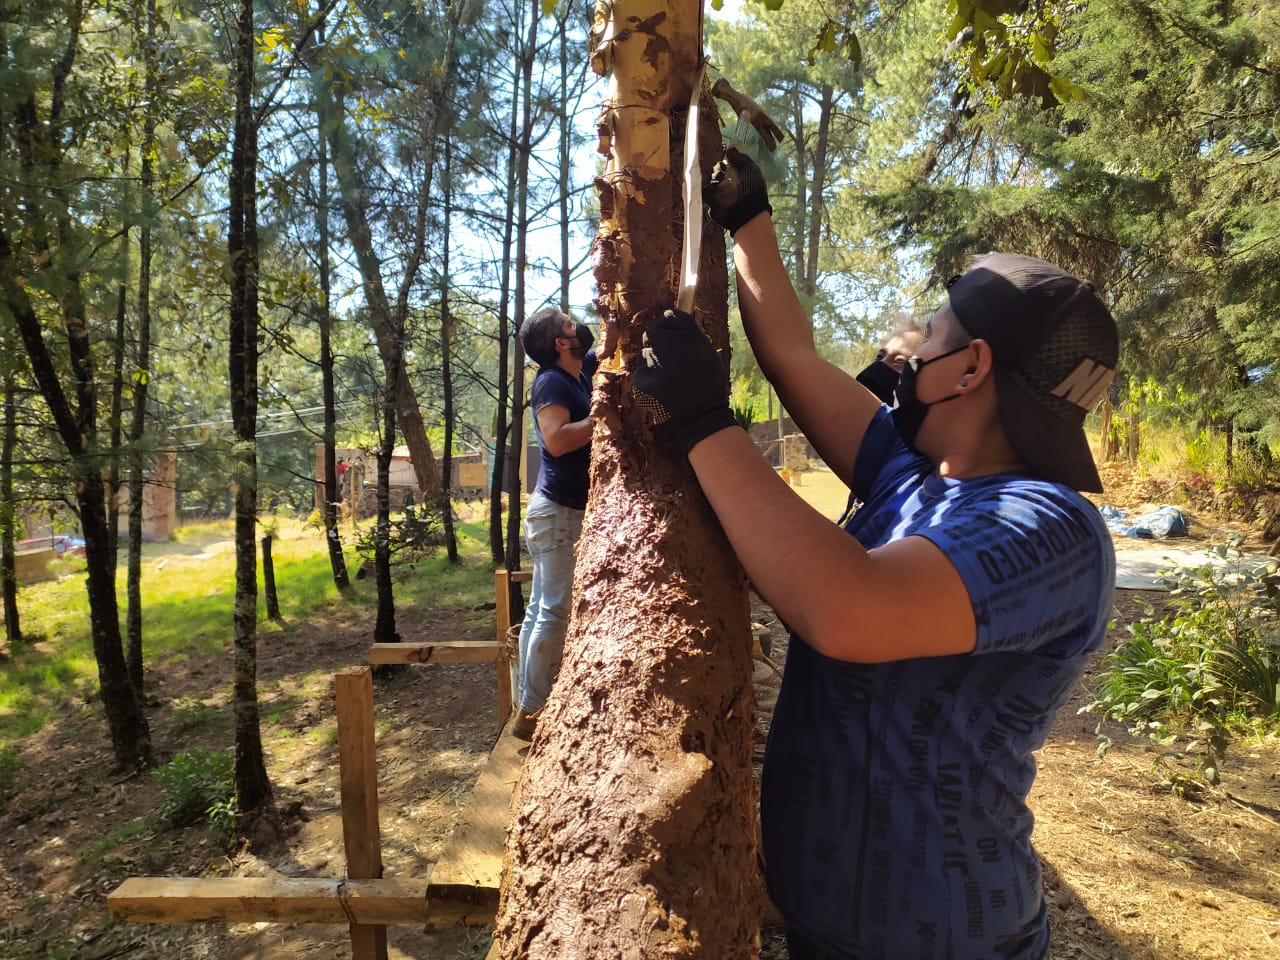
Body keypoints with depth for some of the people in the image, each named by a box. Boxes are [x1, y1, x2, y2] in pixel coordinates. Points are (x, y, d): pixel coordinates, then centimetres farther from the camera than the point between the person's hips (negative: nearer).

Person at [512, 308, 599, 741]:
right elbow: (557, 439, -28)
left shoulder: (580, 372, 12)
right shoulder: (551, 382, -14)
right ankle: (531, 713, 1)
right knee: (555, 612, -6)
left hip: (557, 510, 10)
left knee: (541, 609, 12)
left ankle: (527, 704, 21)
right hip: (560, 512, -10)